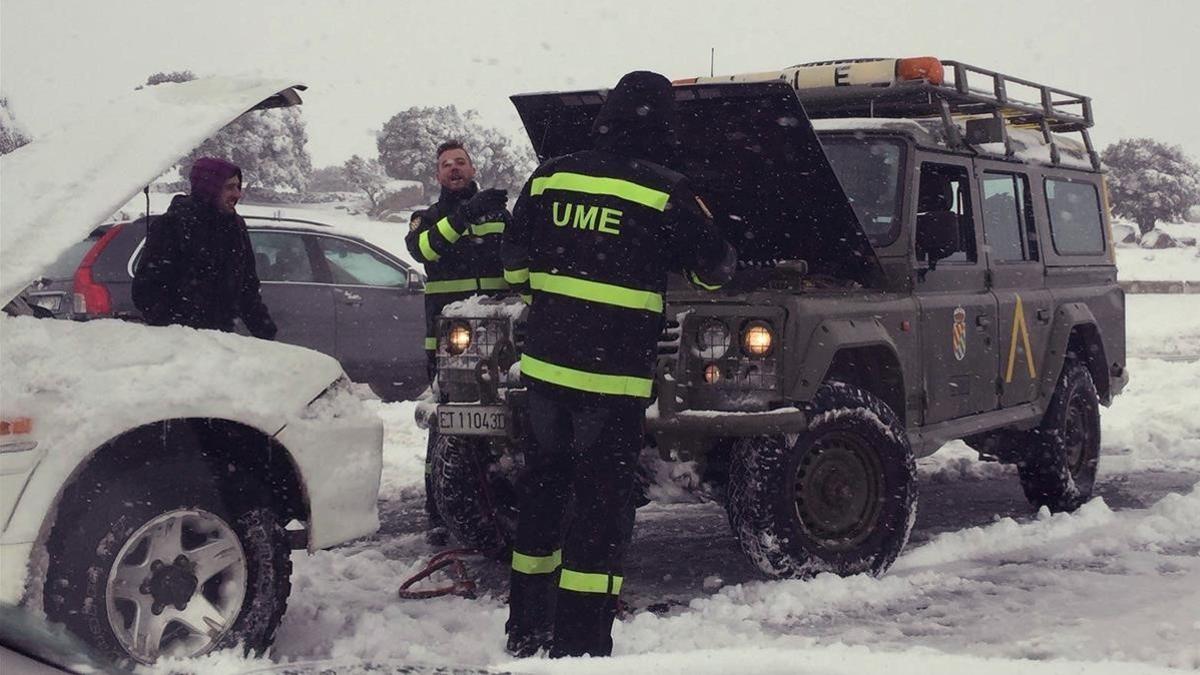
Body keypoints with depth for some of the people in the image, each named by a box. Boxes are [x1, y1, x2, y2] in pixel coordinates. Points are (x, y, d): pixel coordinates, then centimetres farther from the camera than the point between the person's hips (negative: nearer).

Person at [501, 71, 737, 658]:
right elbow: (714, 269, 3)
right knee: (600, 503, 2)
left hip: (544, 363, 5)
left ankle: (527, 630, 27)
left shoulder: (550, 177, 4)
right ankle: (579, 642, 3)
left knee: (542, 488, 17)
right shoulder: (665, 192, -8)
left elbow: (513, 262, 13)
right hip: (613, 374, -5)